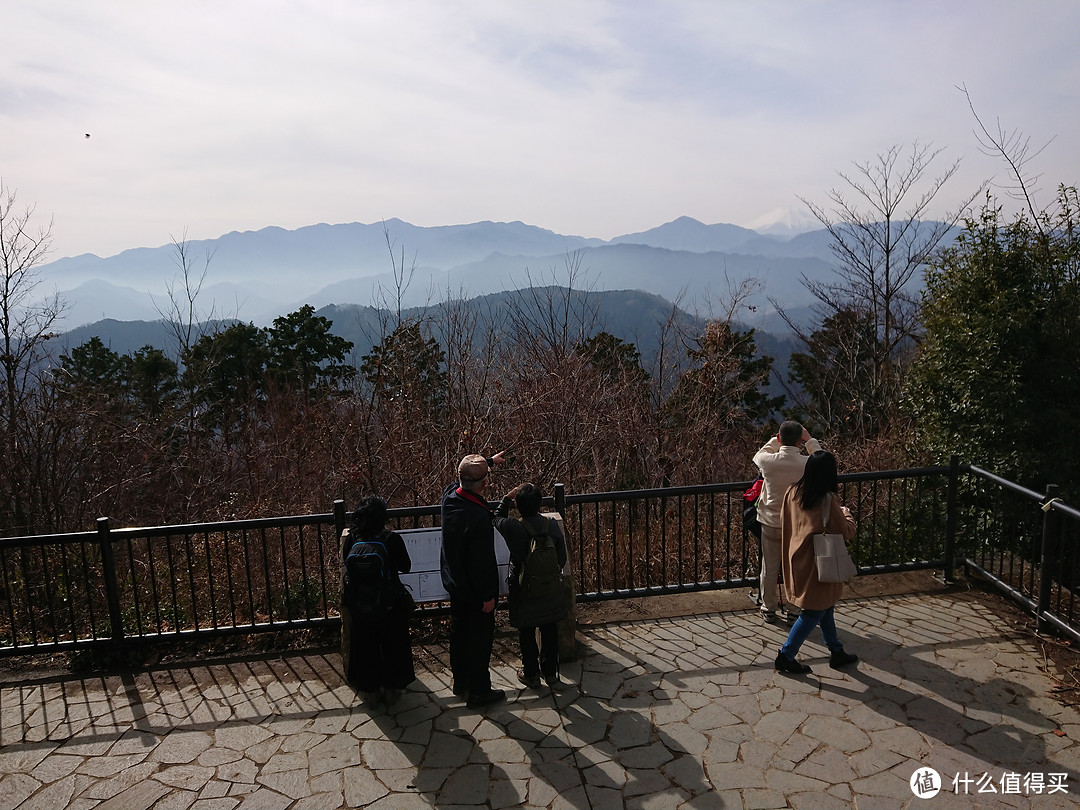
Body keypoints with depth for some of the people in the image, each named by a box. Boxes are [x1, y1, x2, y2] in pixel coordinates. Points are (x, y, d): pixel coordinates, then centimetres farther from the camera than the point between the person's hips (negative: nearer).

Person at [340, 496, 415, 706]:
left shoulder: (350, 539, -11)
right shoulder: (392, 539, -17)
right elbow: (406, 567, -5)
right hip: (390, 604, -2)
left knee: (365, 647, 18)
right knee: (393, 646, 16)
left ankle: (371, 690, 30)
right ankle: (391, 689, 27)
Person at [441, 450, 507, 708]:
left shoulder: (449, 496, -11)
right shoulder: (479, 518, -34)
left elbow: (462, 479, 14)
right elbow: (482, 563, -27)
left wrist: (488, 461, 27)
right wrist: (488, 595, -14)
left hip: (454, 584, 8)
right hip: (474, 589, -8)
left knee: (459, 633, 24)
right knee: (480, 639, 10)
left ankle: (460, 681, 41)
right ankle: (478, 691, 25)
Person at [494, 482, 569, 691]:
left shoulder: (513, 528, -21)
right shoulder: (552, 525, -13)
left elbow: (498, 517, 3)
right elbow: (562, 557, -2)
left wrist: (508, 497, 8)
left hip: (524, 591, -2)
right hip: (550, 589, 3)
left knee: (526, 634, 15)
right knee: (550, 632, 17)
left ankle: (531, 674, 27)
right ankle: (551, 673, 28)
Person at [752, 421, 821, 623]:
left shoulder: (768, 461, -19)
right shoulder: (808, 464, -20)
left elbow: (757, 456, 8)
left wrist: (775, 440, 9)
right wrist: (810, 440, 7)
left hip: (771, 523, 0)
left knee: (769, 569, 14)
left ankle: (769, 609, 27)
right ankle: (794, 609, 30)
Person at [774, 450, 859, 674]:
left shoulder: (793, 493, -4)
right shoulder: (828, 500, -22)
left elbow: (784, 525, 7)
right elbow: (846, 533, -10)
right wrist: (847, 514, 8)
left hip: (798, 561, 7)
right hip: (818, 565, -7)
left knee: (824, 606, 21)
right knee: (813, 612, 6)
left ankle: (836, 652, 34)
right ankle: (786, 656, 10)